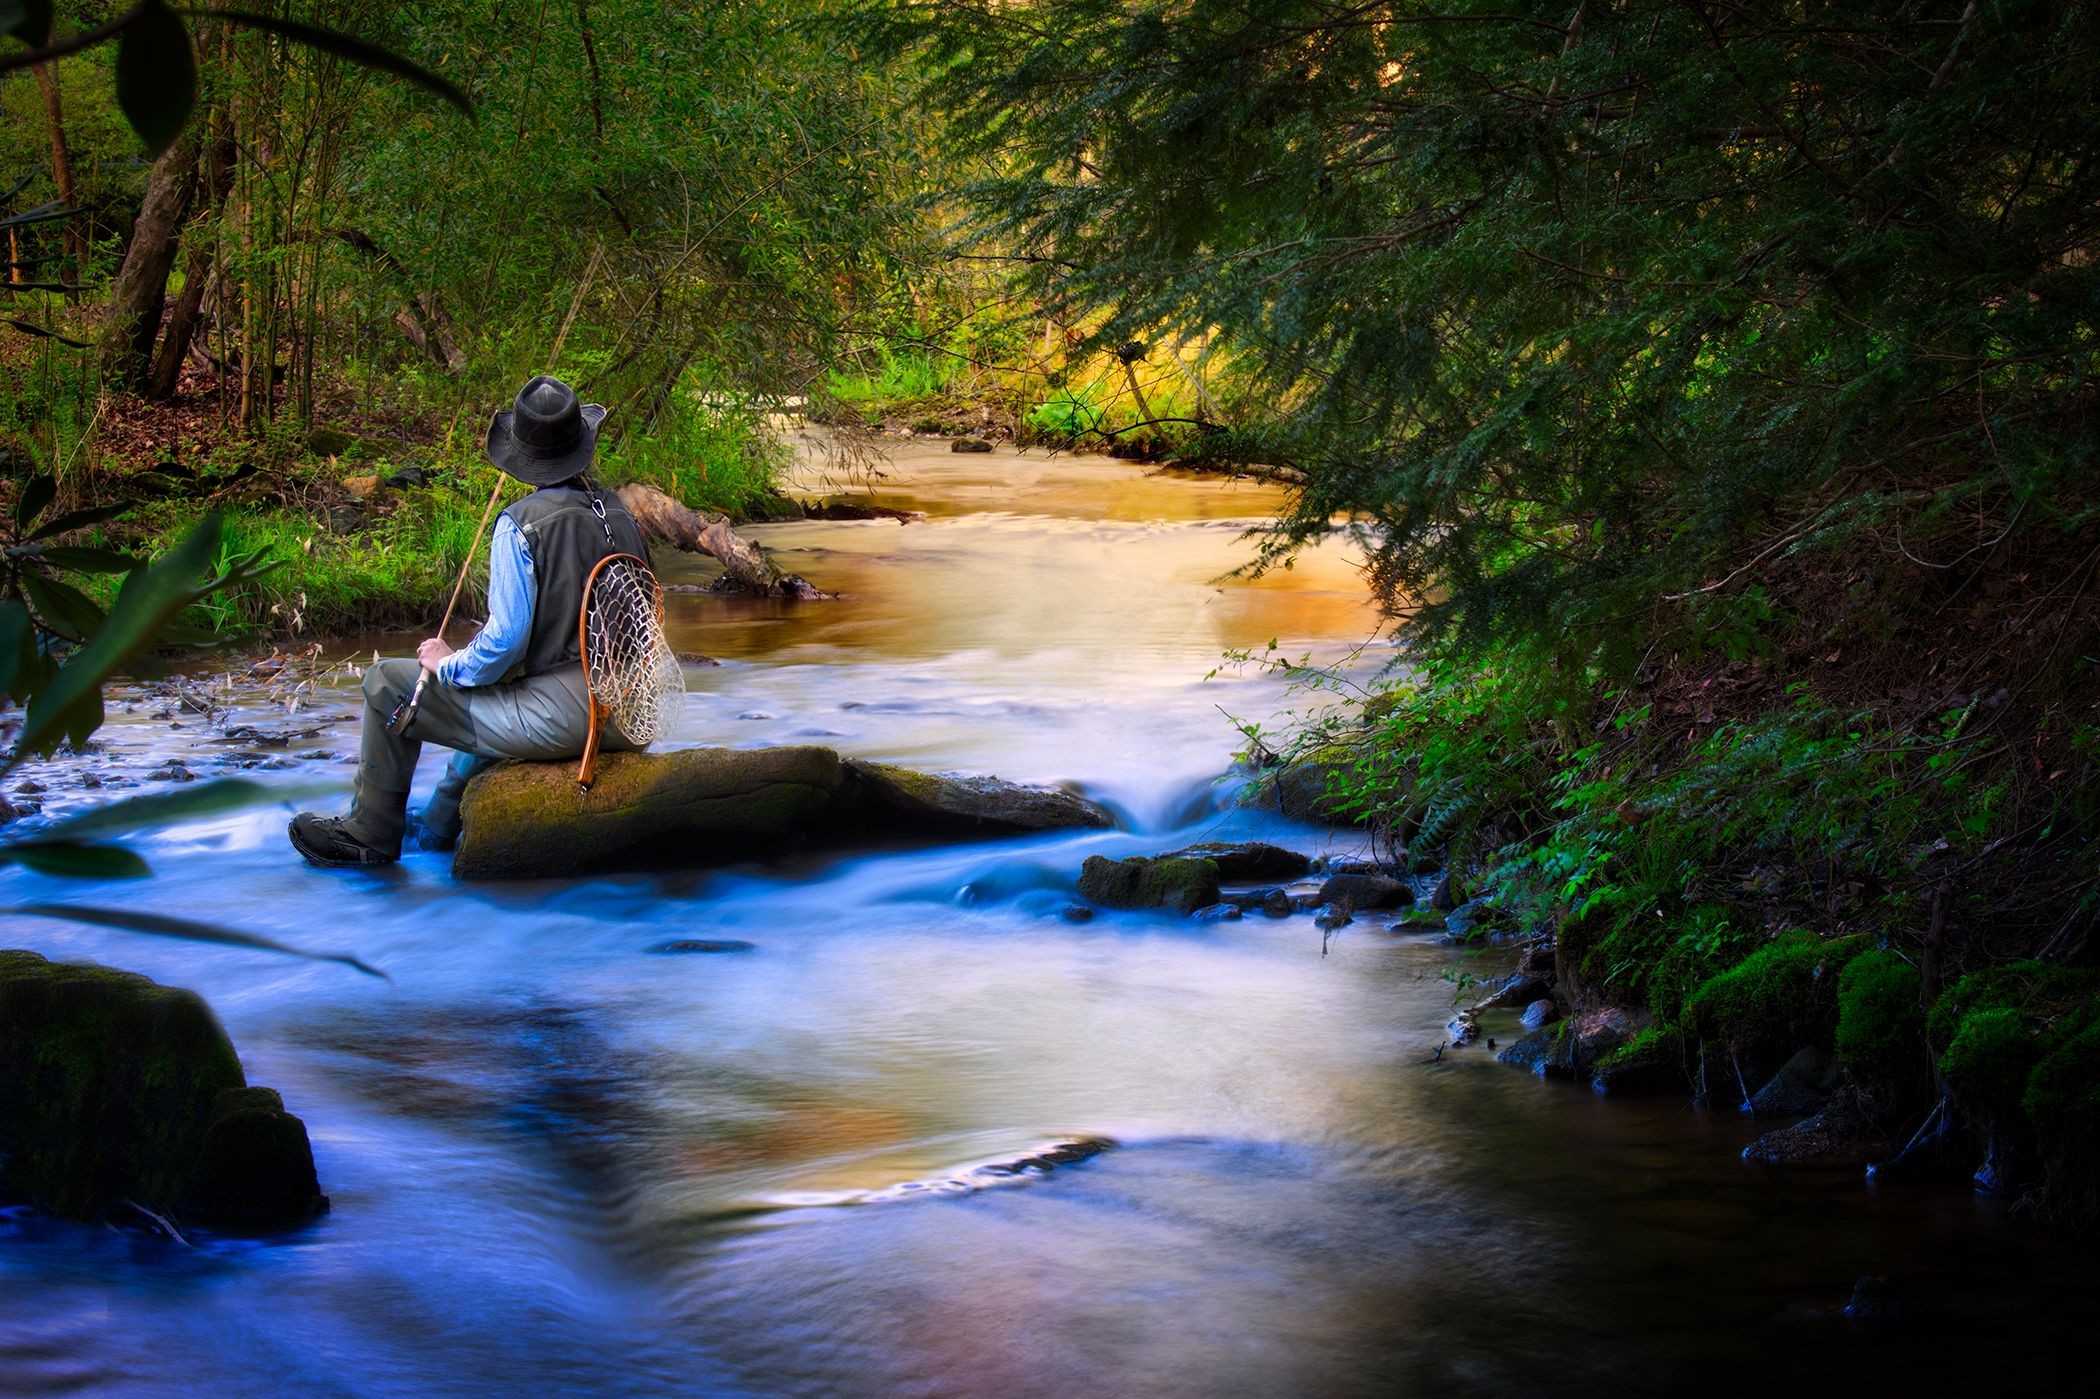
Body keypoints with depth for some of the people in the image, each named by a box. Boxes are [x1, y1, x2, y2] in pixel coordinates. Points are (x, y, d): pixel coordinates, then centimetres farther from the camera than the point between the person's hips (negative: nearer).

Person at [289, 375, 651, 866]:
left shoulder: (521, 524, -14)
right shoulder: (621, 514, 8)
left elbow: (506, 640, -20)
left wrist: (448, 664, 0)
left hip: (560, 718, -8)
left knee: (387, 683, 8)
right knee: (495, 701, 40)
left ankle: (370, 835, 22)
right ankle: (437, 827, 53)